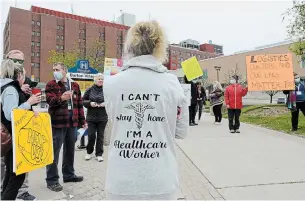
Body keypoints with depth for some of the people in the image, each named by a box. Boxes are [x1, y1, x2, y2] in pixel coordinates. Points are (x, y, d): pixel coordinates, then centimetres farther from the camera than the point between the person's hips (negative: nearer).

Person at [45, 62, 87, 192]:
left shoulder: (75, 85, 13)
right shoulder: (51, 85, 1)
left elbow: (79, 104, 14)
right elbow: (50, 100, -15)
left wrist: (82, 120, 13)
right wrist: (61, 99, -35)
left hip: (72, 122, 5)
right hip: (57, 122, -4)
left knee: (70, 149, 14)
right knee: (54, 151, 1)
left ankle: (69, 174, 29)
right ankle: (52, 179, 12)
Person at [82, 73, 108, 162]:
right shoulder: (90, 90, 2)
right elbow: (83, 101, 5)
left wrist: (106, 103, -15)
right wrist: (90, 103, -13)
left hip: (102, 118, 0)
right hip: (91, 117, 0)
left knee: (100, 136, 7)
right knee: (91, 135, 2)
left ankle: (99, 154, 20)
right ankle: (89, 152, 25)